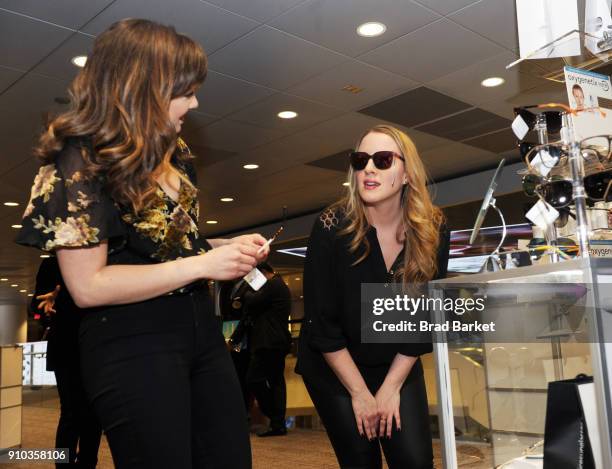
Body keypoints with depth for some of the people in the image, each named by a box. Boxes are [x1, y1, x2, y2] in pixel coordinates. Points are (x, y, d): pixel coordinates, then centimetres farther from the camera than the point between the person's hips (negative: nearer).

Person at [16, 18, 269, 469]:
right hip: (133, 347, -7)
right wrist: (201, 265, -21)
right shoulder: (81, 161, -13)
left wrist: (226, 246, 3)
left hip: (201, 330, 8)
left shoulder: (175, 154, 10)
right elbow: (87, 286, -19)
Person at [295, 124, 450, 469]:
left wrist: (391, 387, -7)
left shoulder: (433, 230, -13)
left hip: (398, 365, 3)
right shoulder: (332, 228, -21)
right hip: (333, 367, -2)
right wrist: (359, 393, -12)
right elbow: (322, 322, -17)